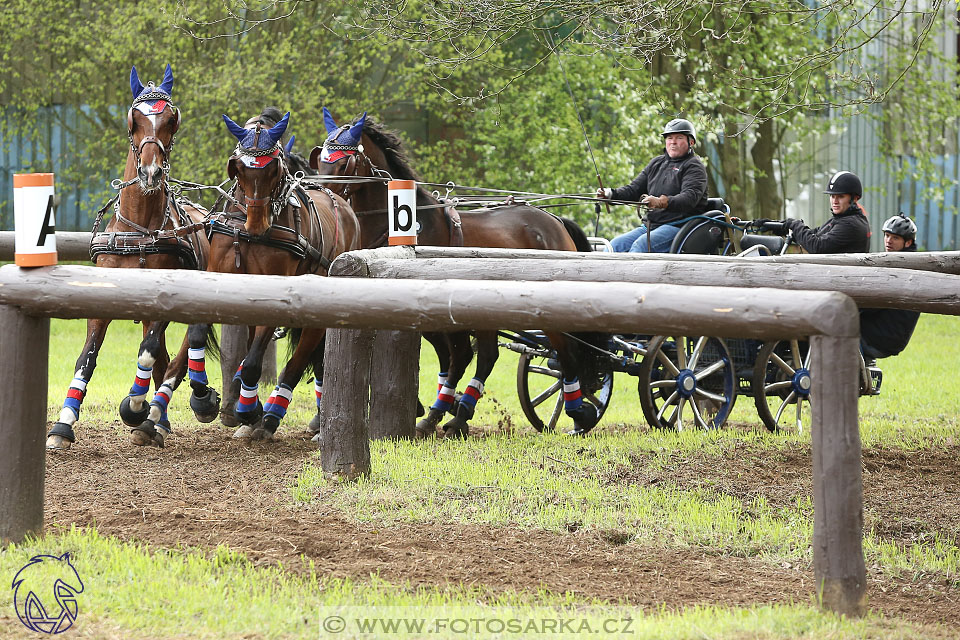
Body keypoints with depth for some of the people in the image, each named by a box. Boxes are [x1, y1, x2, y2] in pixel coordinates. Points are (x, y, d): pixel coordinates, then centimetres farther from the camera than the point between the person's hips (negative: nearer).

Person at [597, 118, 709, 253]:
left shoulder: (694, 166, -3)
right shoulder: (657, 163, 21)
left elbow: (690, 197, -20)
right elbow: (635, 188, 16)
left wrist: (662, 202, -38)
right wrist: (610, 194, -5)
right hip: (651, 225, 8)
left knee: (640, 245, -31)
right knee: (615, 245, -10)